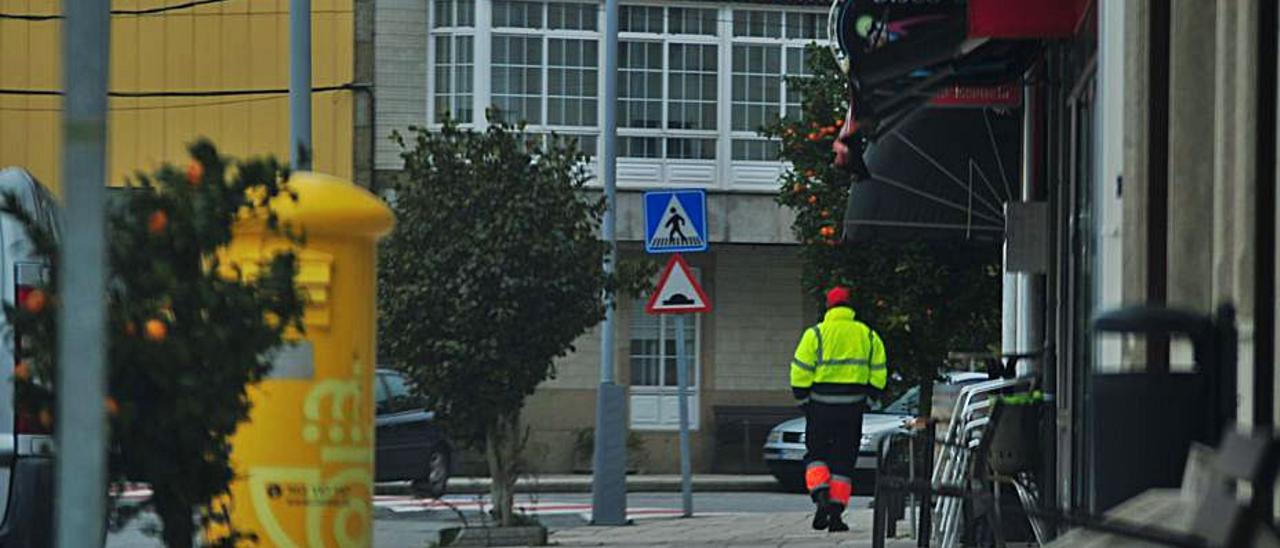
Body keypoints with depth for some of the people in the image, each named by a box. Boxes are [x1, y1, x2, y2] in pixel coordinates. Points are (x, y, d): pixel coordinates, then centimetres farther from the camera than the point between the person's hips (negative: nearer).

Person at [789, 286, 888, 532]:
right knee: (844, 459, 7)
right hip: (852, 405, 2)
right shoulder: (868, 336, 7)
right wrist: (868, 398, 19)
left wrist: (803, 400, 6)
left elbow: (801, 372, -4)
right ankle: (836, 511, 1)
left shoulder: (816, 334, -2)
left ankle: (821, 495, -15)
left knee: (816, 454, 9)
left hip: (821, 404, -2)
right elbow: (878, 375, 8)